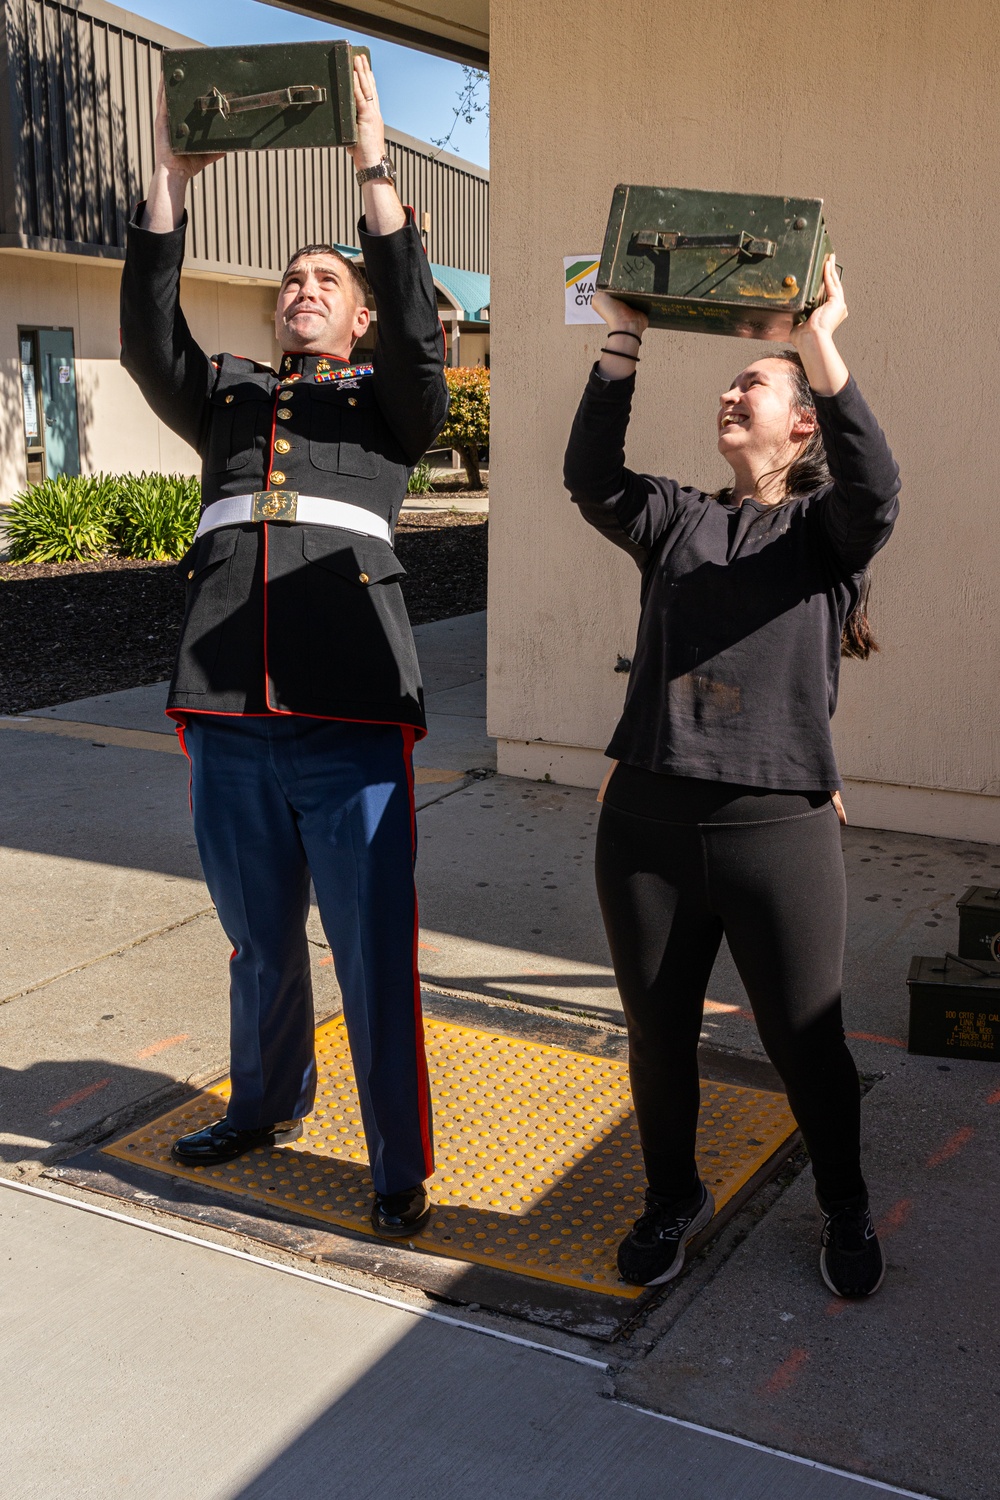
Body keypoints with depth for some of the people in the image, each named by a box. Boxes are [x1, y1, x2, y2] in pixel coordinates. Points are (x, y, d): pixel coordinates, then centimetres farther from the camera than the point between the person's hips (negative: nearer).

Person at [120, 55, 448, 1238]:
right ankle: (267, 1105, 39)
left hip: (347, 718, -3)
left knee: (374, 955, 0)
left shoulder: (387, 402, 11)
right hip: (227, 715, 4)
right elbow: (148, 344, 1)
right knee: (259, 943, 18)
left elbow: (418, 335, -9)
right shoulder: (227, 398, 19)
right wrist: (169, 182, -6)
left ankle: (400, 1170, 13)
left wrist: (375, 175, -13)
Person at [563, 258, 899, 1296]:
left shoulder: (823, 531, 5)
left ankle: (846, 1213, 34)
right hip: (647, 822, 3)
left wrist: (821, 352, -27)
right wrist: (619, 354, -15)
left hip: (778, 828, -3)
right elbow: (592, 480, -4)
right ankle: (673, 1199, 38)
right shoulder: (677, 522, 13)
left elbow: (874, 489, -18)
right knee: (657, 1035, 15)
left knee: (805, 1044, 8)